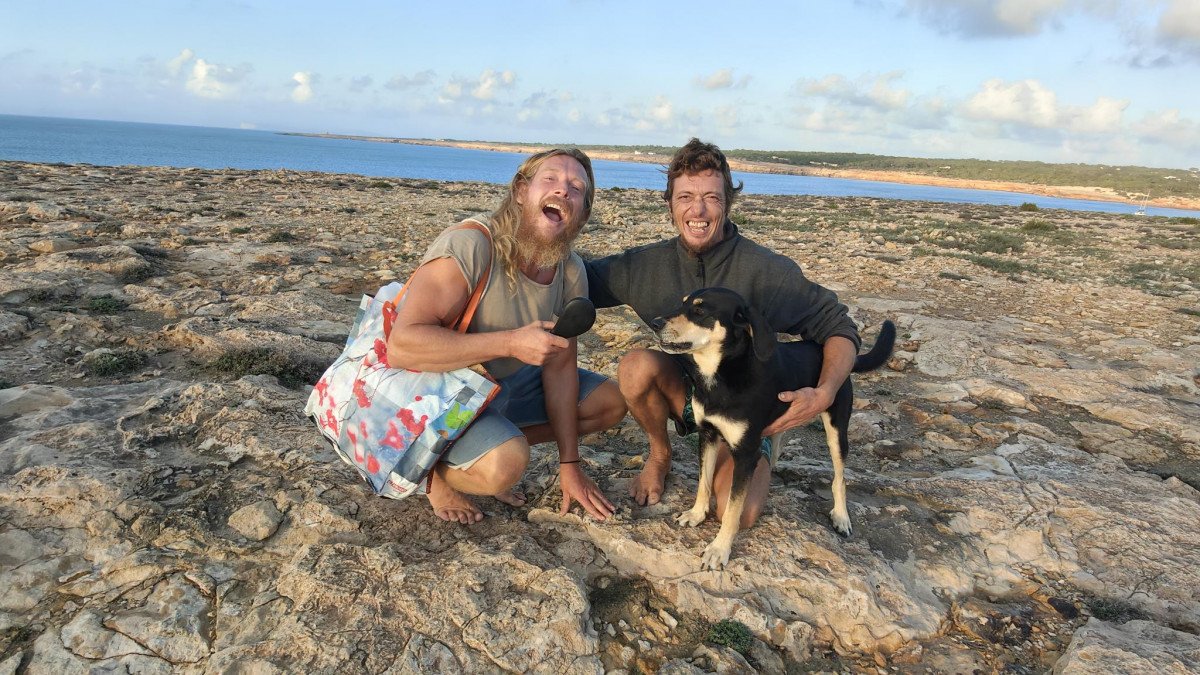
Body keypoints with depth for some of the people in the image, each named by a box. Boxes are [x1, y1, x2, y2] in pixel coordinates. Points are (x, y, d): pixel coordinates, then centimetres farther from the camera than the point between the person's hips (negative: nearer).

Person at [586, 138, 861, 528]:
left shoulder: (765, 270, -22)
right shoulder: (648, 265, -11)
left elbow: (839, 328, -17)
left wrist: (825, 394, -35)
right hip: (682, 390, 3)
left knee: (739, 515, -23)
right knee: (636, 365, -30)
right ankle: (660, 455, 0)